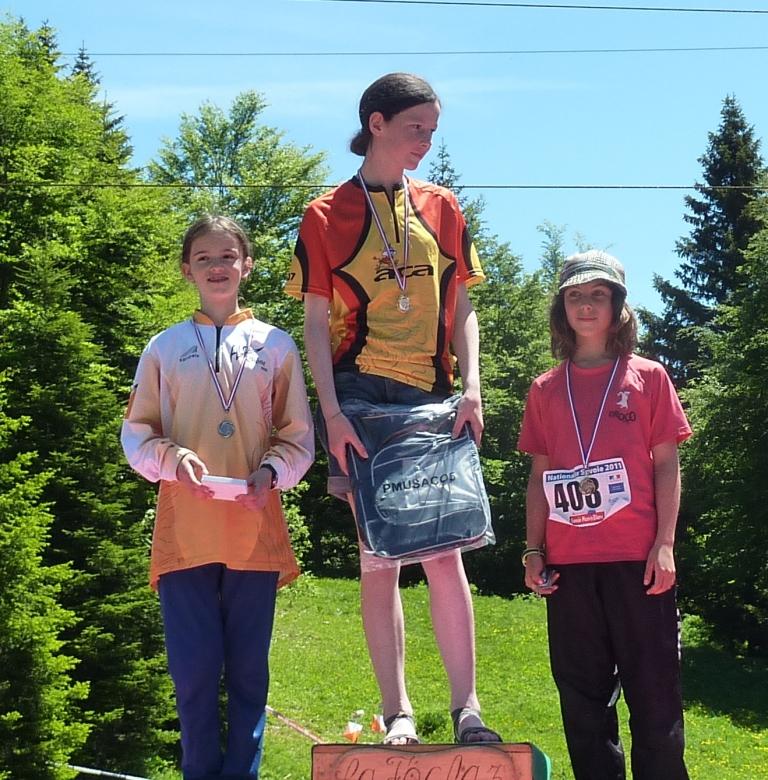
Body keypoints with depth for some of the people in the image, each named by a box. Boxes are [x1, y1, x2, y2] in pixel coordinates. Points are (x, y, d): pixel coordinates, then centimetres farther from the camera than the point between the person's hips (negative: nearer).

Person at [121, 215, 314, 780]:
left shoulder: (276, 345, 8)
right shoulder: (165, 347, 9)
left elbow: (299, 436, 8)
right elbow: (136, 432, 8)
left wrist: (272, 472, -11)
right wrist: (173, 459, -12)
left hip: (256, 529, 0)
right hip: (184, 531, 0)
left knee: (248, 669, 4)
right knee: (194, 670, -1)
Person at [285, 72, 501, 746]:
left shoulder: (441, 208, 12)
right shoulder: (326, 216, 3)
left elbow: (461, 308, 13)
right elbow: (316, 324, 0)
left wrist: (472, 385, -2)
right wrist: (332, 412, -10)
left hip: (432, 399, 2)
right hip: (363, 397, -2)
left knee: (444, 551, -2)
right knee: (380, 558, 0)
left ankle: (466, 706, 5)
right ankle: (398, 714, 5)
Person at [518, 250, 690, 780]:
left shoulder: (647, 378, 5)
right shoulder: (546, 390, 12)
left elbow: (667, 464, 2)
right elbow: (540, 474, 13)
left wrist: (665, 543, -6)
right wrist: (534, 550, 5)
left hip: (637, 558, -3)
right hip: (569, 562, 3)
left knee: (654, 691, -1)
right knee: (583, 694, 7)